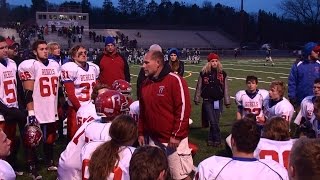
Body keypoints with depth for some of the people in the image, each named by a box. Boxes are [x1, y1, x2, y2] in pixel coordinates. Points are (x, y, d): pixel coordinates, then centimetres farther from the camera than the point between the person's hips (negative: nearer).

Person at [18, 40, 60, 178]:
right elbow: (28, 93, -13)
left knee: (50, 139, 17)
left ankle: (50, 163, 33)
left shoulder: (55, 65, 10)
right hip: (37, 111, -6)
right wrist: (31, 113, -17)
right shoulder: (29, 66, -9)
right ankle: (32, 168, 16)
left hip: (52, 110, 6)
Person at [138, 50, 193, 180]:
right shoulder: (145, 84, 10)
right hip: (153, 139, 7)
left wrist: (176, 135, -17)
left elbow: (183, 109, -16)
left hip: (173, 139, -7)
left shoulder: (175, 81, -13)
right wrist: (141, 133, 13)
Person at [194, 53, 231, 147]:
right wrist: (197, 99, 7)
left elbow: (226, 88, 6)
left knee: (215, 121, 6)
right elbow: (199, 87, 5)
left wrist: (227, 102, 6)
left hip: (218, 101, 2)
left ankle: (211, 139, 22)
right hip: (207, 101, -2)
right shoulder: (203, 73, -2)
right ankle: (217, 139, 9)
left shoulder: (223, 74, 1)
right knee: (213, 122, -5)